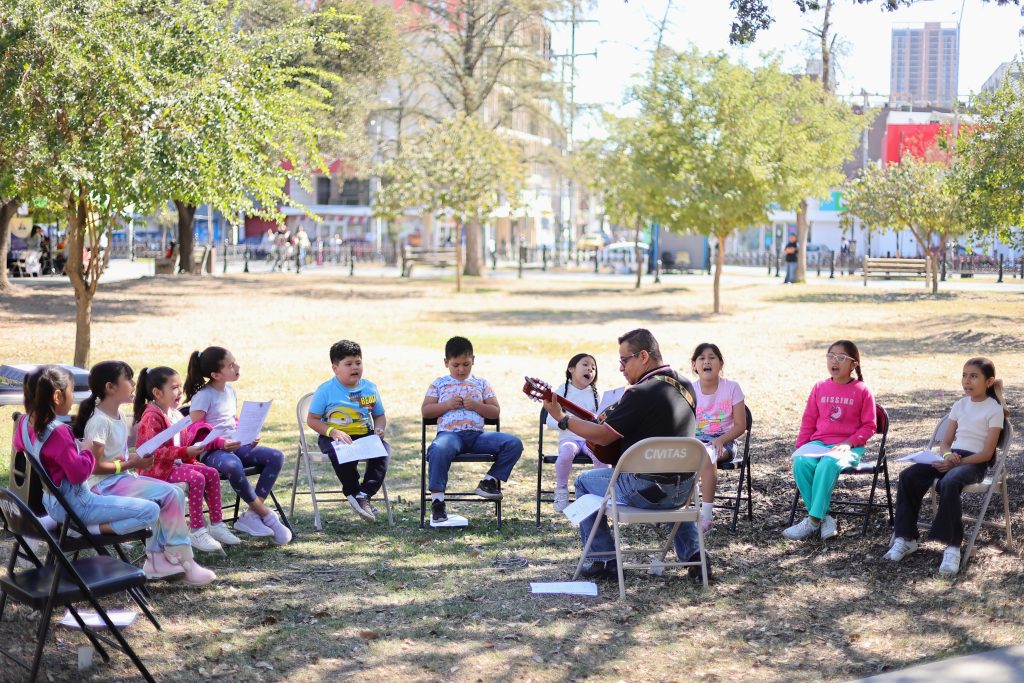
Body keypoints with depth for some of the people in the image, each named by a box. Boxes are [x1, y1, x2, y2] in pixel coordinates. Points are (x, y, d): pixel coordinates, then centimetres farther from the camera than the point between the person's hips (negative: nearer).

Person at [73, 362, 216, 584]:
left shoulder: (119, 416, 11)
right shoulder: (99, 422, -17)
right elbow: (95, 466, -19)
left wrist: (135, 459, 1)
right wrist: (131, 464, -15)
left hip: (122, 477, 9)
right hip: (105, 484, -9)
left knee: (174, 494, -8)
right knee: (171, 495, -18)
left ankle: (158, 559, -5)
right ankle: (184, 562, -8)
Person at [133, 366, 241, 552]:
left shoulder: (175, 414, 14)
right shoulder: (151, 417, -16)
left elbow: (185, 441, 24)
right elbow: (153, 452, -24)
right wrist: (185, 452, -30)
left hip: (177, 463, 9)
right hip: (158, 468, -9)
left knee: (212, 473, -3)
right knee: (197, 479, -27)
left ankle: (216, 524, 1)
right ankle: (196, 531, -22)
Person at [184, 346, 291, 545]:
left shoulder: (230, 391, 14)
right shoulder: (203, 396, -9)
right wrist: (221, 443, -25)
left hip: (235, 446, 8)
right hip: (211, 452, -8)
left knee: (276, 457, -11)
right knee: (233, 465, -41)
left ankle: (251, 515, -16)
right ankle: (265, 514, -25)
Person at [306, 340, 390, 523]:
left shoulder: (370, 388, 9)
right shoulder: (325, 390, -3)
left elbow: (380, 415, 20)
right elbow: (312, 419, -4)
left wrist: (379, 429, -4)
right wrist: (333, 432, -20)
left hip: (364, 435, 4)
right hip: (333, 437, -4)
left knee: (383, 449, -26)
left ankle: (364, 495, -24)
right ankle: (353, 493, -19)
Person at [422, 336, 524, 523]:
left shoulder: (481, 384, 21)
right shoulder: (439, 384, 19)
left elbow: (495, 412, 15)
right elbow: (425, 410, 11)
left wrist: (476, 406, -3)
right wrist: (447, 405, -4)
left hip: (477, 434, 3)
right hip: (450, 433, -2)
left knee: (514, 444, -21)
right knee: (439, 449, -41)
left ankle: (489, 481, -7)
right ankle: (437, 500, -30)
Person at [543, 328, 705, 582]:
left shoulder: (641, 393, -19)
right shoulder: (686, 387, 6)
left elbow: (602, 436, -14)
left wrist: (561, 418, -6)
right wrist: (614, 417, 12)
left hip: (645, 489, -7)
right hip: (685, 490, 7)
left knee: (584, 482, 17)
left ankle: (604, 560, 17)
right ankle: (693, 554, 21)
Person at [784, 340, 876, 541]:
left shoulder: (862, 391, 1)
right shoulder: (820, 388, 12)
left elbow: (868, 426, 1)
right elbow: (808, 421, 16)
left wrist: (848, 442, -14)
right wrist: (800, 448, 5)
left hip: (848, 447, -4)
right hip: (818, 442, 4)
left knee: (828, 463, -37)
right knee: (801, 462, -29)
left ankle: (813, 520, -33)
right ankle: (823, 517, -23)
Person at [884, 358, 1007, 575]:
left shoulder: (994, 409, -3)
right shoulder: (959, 406, 15)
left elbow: (987, 453, -10)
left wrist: (956, 462, -19)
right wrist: (948, 455, -10)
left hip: (975, 462, -6)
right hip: (952, 457, 6)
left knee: (949, 483, -39)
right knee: (908, 476, -19)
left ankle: (953, 547, -34)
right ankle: (905, 538, -16)